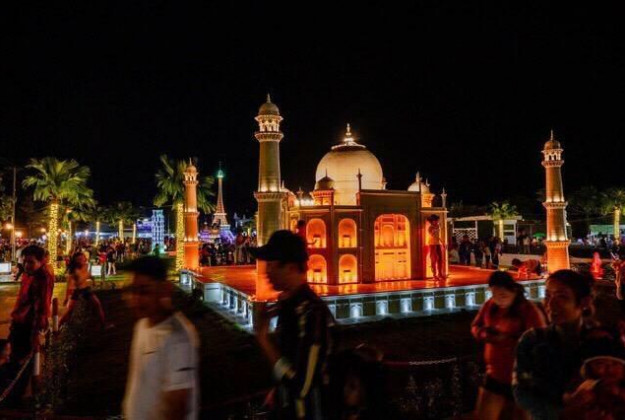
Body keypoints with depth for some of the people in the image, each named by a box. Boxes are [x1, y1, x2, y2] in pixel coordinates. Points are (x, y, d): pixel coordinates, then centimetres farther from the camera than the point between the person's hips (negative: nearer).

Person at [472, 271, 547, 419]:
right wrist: (485, 333, -13)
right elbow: (475, 327, 10)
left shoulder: (529, 310, -18)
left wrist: (507, 338, -32)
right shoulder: (490, 305, -1)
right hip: (495, 376, 5)